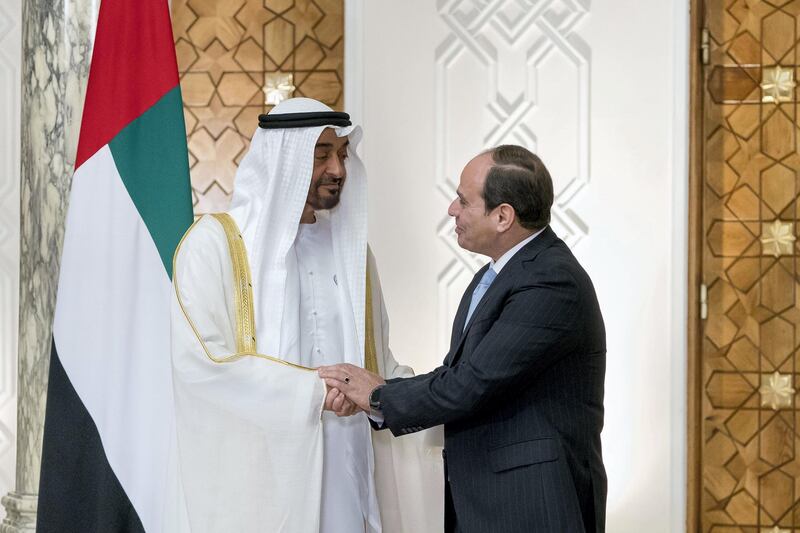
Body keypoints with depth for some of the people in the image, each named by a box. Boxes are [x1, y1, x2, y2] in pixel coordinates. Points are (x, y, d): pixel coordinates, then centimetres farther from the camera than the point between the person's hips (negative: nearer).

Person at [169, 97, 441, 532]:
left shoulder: (351, 247, 14)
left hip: (344, 473, 5)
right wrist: (312, 390, -16)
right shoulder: (215, 242, -4)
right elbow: (199, 359, -14)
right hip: (255, 477, -5)